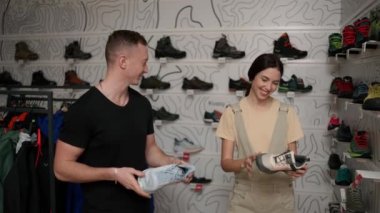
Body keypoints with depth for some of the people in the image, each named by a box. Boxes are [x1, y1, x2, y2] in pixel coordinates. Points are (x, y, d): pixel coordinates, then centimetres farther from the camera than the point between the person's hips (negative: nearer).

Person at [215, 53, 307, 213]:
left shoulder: (287, 113, -1)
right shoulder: (233, 113, -5)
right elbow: (225, 163, -7)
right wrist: (244, 162, -27)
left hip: (280, 197, 1)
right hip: (245, 197, -1)